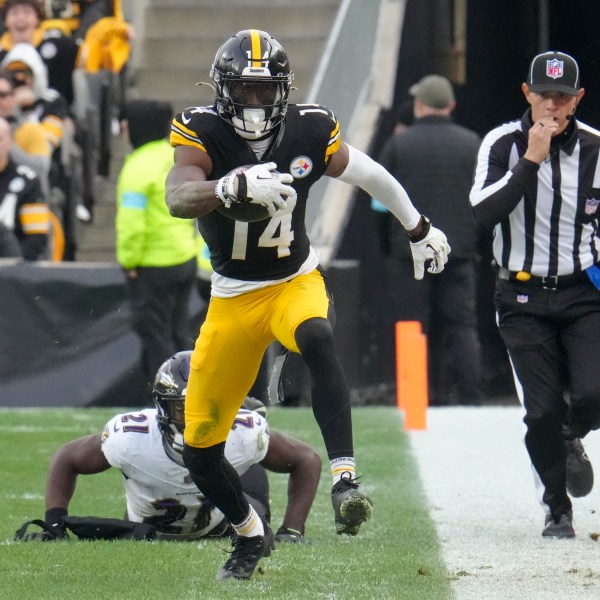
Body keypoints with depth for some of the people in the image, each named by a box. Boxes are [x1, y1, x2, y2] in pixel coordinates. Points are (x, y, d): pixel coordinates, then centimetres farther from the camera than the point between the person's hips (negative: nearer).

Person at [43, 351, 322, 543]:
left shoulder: (242, 434, -38)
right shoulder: (132, 438, -41)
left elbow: (306, 459, -20)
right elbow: (65, 460, -23)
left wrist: (291, 531, -28)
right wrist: (55, 526, -33)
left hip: (218, 527, 0)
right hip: (149, 533, 0)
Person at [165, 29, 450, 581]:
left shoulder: (309, 132, -9)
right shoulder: (202, 133, -15)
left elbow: (370, 175, 10)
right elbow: (179, 198, -35)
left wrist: (420, 231, 21)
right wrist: (232, 188, -55)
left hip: (295, 282, -1)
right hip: (232, 300, 1)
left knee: (316, 340, -39)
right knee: (199, 446, 2)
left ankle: (345, 478, -42)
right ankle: (250, 532, 31)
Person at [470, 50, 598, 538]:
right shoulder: (504, 144, -5)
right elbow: (483, 213, -20)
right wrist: (531, 160, -23)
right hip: (523, 298, -1)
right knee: (542, 411, -8)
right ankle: (558, 508, 14)